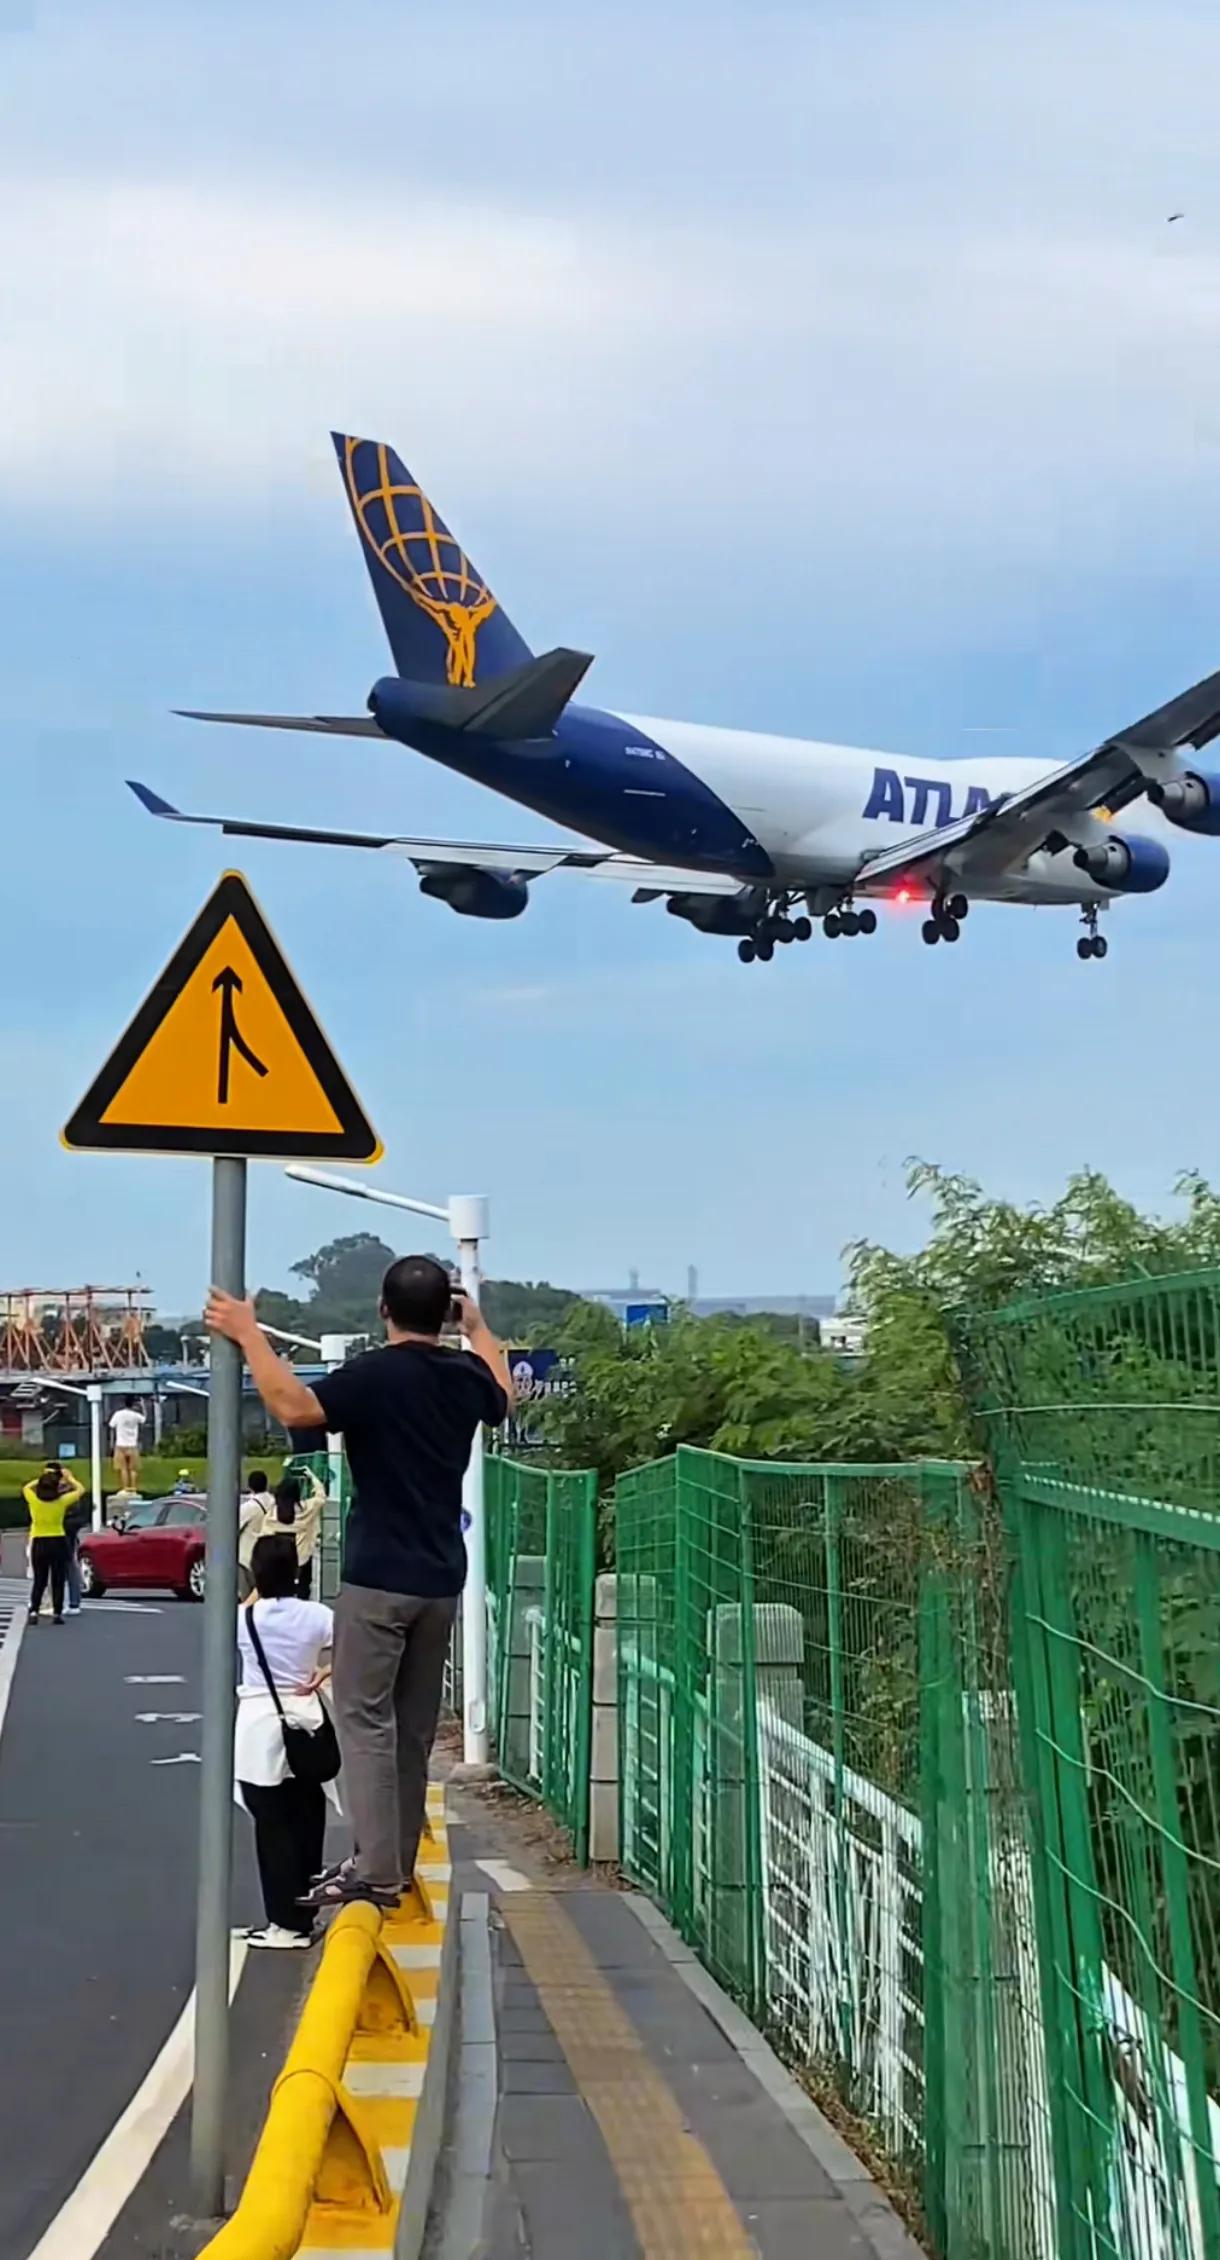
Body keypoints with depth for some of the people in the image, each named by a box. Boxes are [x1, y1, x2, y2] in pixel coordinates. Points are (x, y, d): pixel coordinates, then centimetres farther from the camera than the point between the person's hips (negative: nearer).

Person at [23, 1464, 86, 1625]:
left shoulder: (33, 1500, -9)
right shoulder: (62, 1501, -12)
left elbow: (27, 1488, 14)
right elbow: (80, 1489, 4)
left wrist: (42, 1479, 17)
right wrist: (68, 1477, 15)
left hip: (39, 1543, 1)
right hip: (58, 1542, -1)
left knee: (39, 1581, 10)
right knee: (58, 1581, 7)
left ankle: (34, 1611, -2)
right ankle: (57, 1613, 5)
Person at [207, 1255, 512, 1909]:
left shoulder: (374, 1374, -15)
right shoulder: (467, 1374, 6)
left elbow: (294, 1407, -28)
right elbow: (503, 1398, 30)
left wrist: (249, 1335, -19)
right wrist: (479, 1327, 45)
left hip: (379, 1576, -7)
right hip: (441, 1578, 7)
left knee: (365, 1719, -5)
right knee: (413, 1728, 13)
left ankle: (376, 1870, -11)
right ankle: (398, 1866, 18)